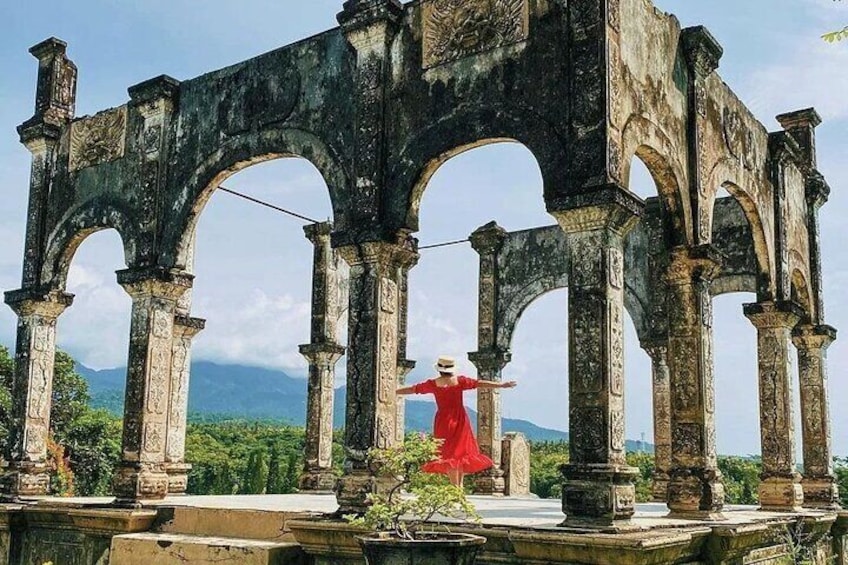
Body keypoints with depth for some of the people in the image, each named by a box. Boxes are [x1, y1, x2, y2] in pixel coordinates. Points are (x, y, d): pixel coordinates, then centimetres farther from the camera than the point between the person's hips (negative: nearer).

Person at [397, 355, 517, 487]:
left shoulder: (433, 384, -3)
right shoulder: (460, 381, -5)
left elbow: (412, 389, 5)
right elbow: (480, 383, -4)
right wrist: (502, 385, 0)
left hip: (443, 421, 0)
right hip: (460, 420, 0)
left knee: (449, 453, 2)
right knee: (462, 451, 14)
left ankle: (455, 486, -4)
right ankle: (460, 484, 13)